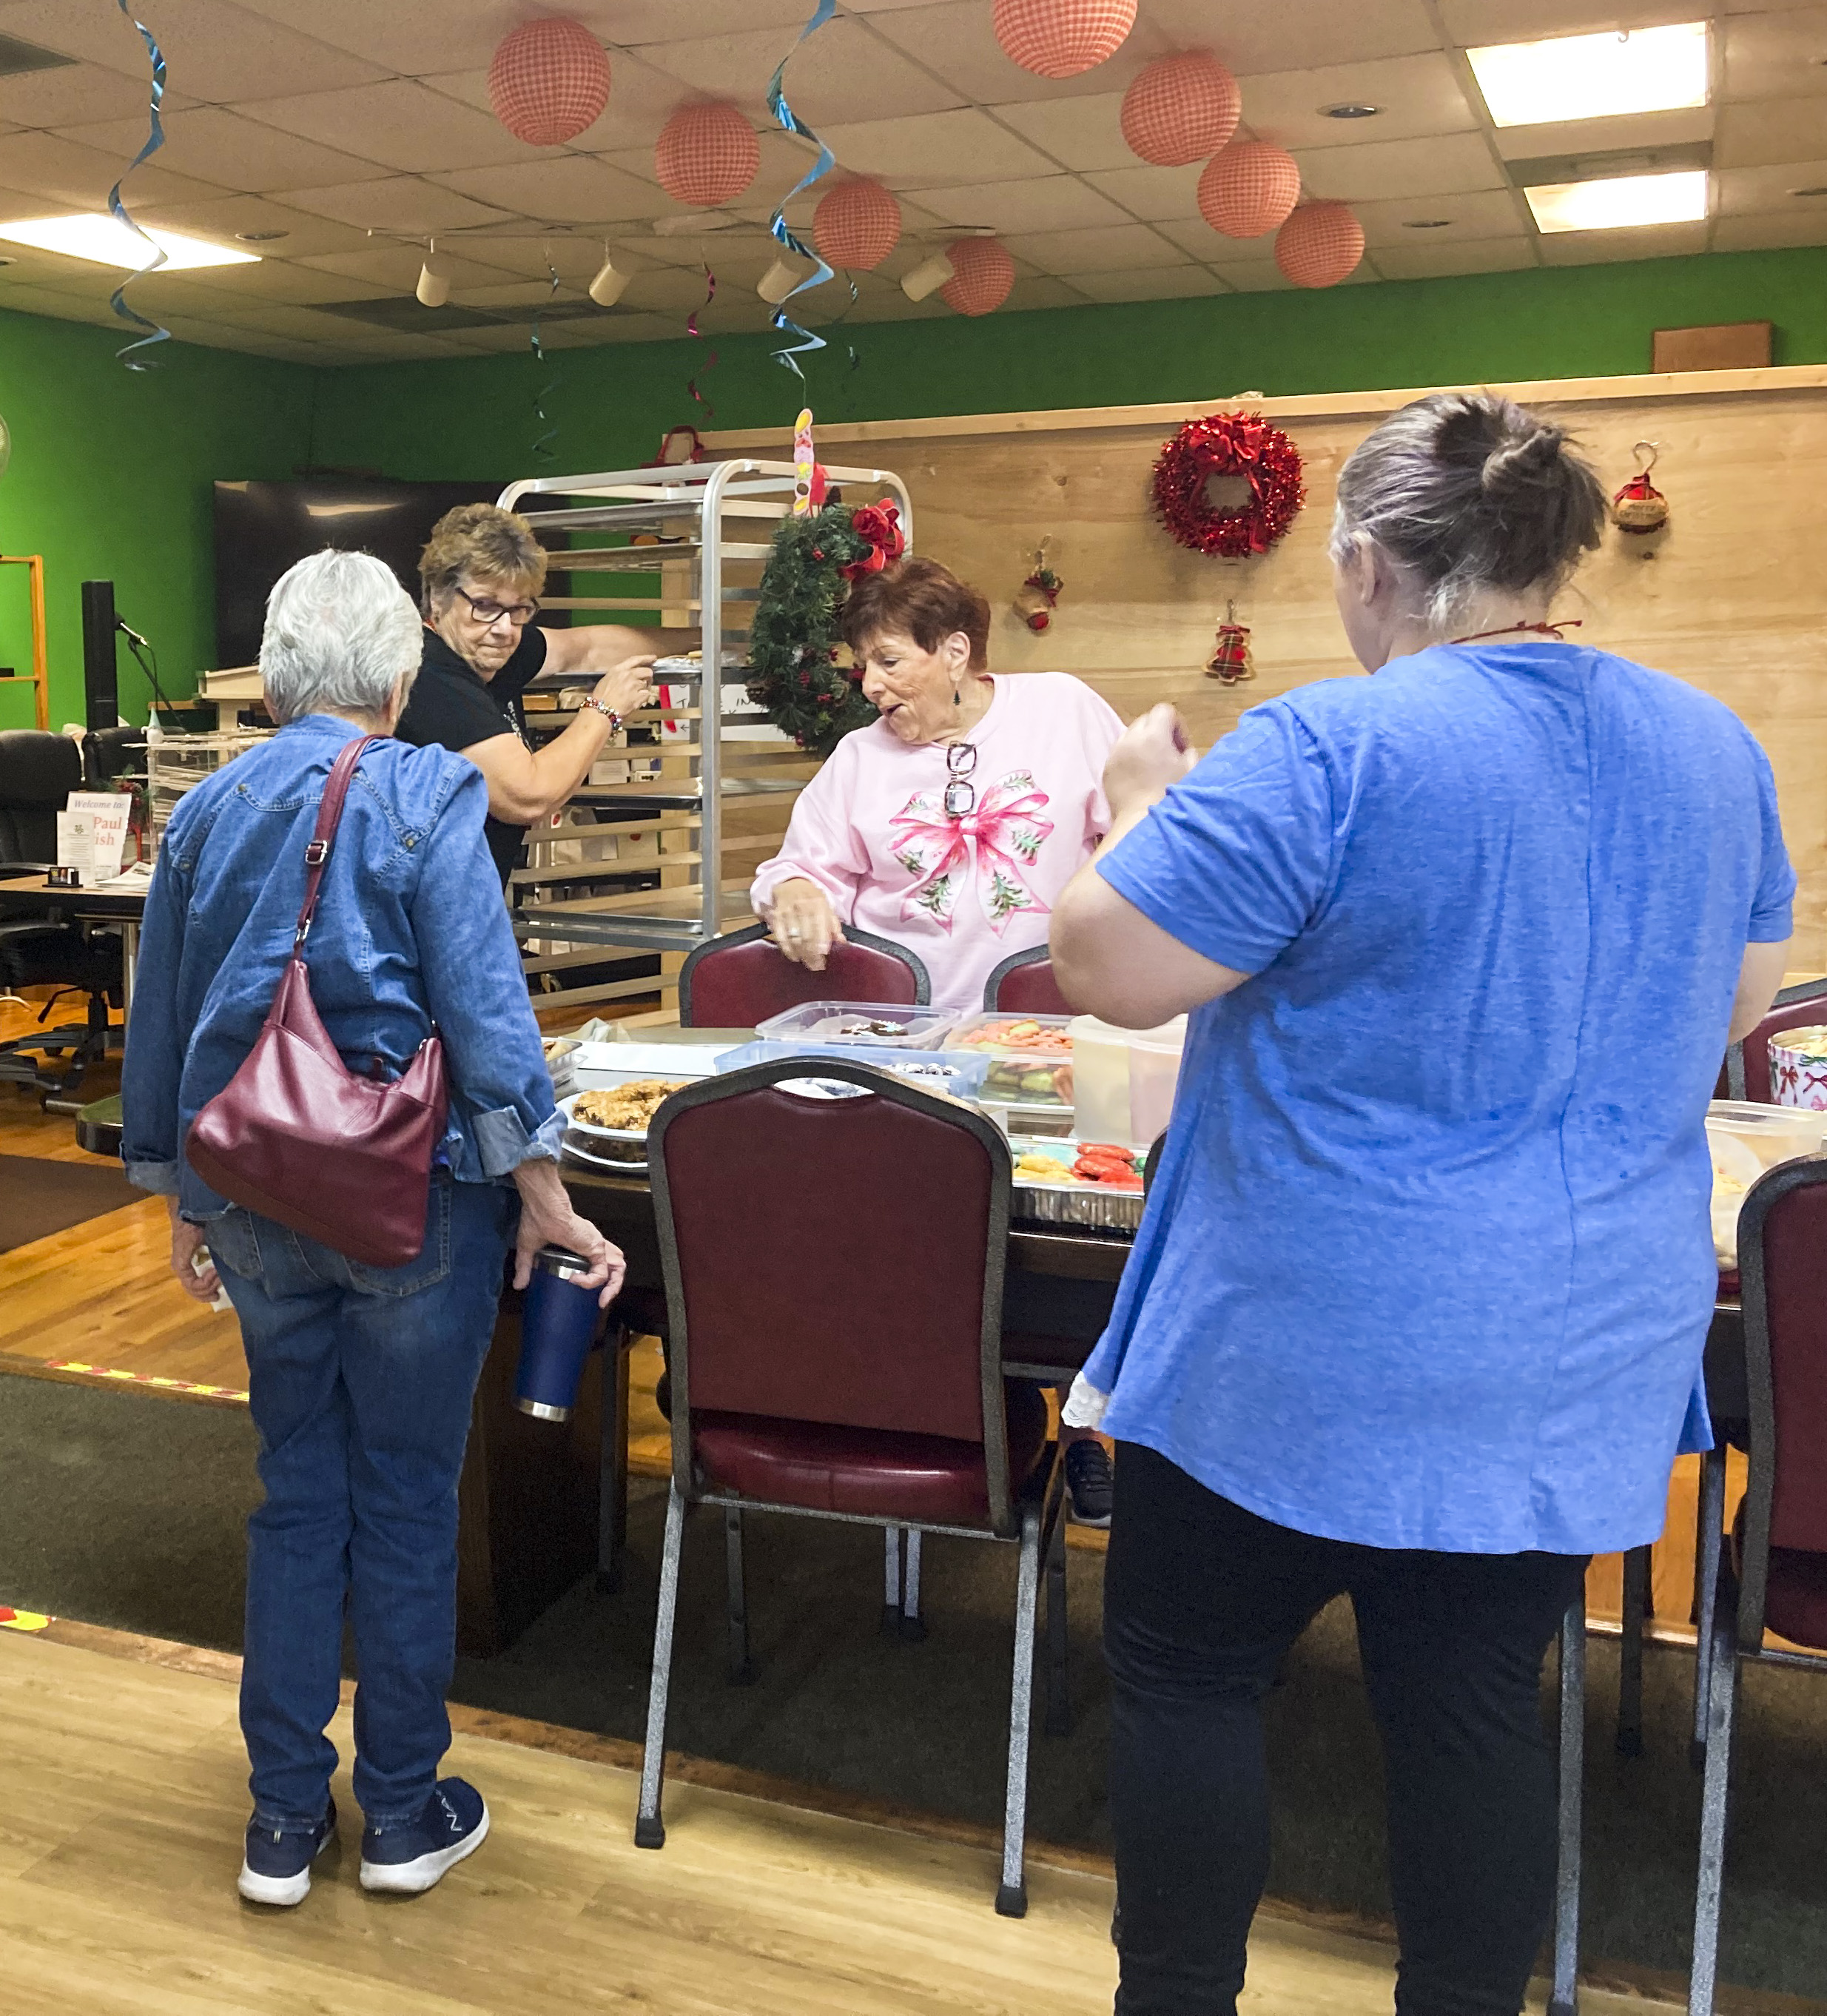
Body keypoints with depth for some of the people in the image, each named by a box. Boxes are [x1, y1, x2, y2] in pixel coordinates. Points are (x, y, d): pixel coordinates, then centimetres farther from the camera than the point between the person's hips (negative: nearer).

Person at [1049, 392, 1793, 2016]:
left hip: (1312, 1359, -6)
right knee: (1477, 1701, 18)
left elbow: (1107, 966, -16)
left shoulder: (1325, 754, -19)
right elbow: (1741, 998, 16)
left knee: (1184, 1673, 13)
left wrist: (1146, 808, 1)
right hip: (1580, 1359, 6)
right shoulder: (1714, 750, 4)